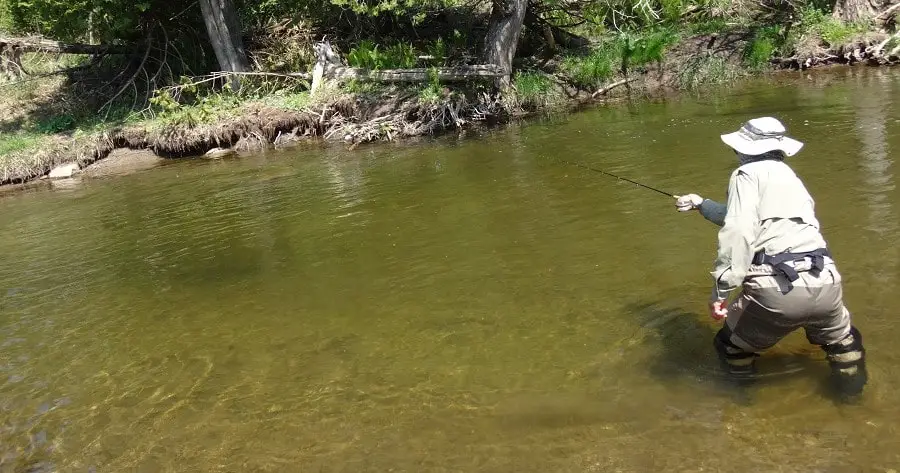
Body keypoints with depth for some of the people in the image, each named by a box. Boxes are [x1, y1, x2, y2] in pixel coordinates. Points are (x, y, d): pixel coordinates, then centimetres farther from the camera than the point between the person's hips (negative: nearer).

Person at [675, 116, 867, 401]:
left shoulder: (748, 173, 7)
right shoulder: (790, 178, 29)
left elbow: (739, 230, -12)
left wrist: (721, 288, -12)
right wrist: (701, 204, 56)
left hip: (777, 288, -6)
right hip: (823, 284, 7)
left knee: (733, 347, 21)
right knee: (840, 340, 37)